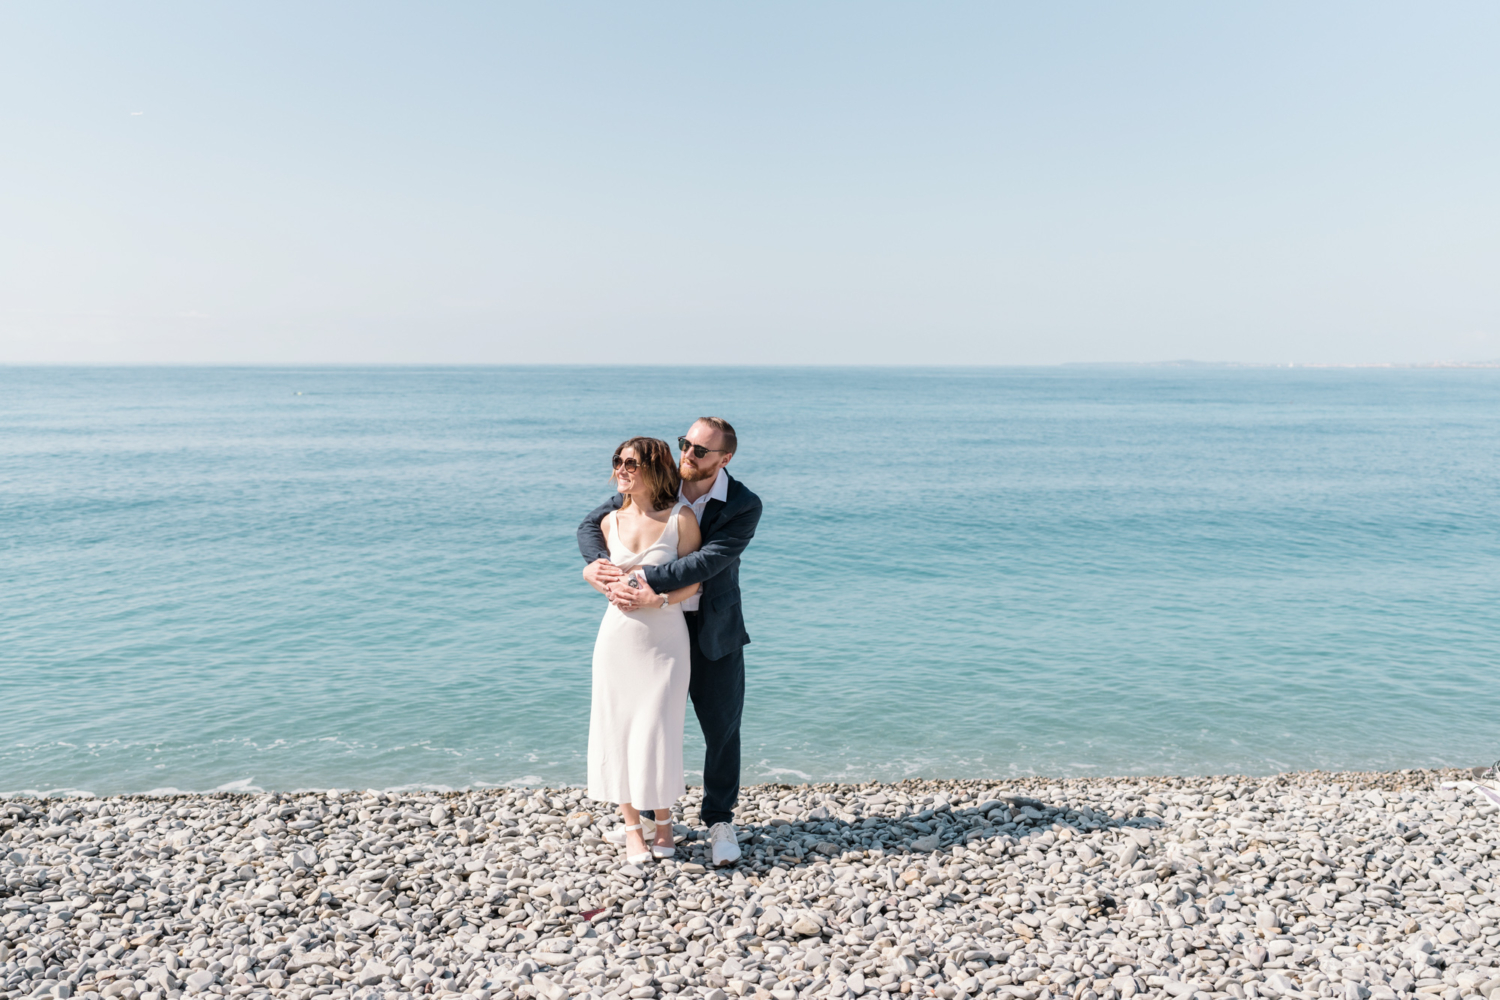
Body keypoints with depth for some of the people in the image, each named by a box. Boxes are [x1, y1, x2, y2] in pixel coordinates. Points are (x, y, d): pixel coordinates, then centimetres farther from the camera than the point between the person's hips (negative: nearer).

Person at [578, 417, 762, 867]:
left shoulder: (744, 506, -16)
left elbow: (708, 561, -29)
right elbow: (591, 525, -4)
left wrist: (645, 579, -35)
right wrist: (600, 563, -25)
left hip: (714, 629, -2)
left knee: (722, 726, 5)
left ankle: (720, 821, 24)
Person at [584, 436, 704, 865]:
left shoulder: (681, 518, -7)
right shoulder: (611, 522, 5)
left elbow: (693, 581, -6)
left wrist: (658, 600, -21)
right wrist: (610, 588, -6)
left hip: (664, 639, -3)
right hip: (618, 635, 4)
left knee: (657, 732, -2)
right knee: (618, 730, 5)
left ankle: (663, 822, 22)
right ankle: (631, 826, 22)